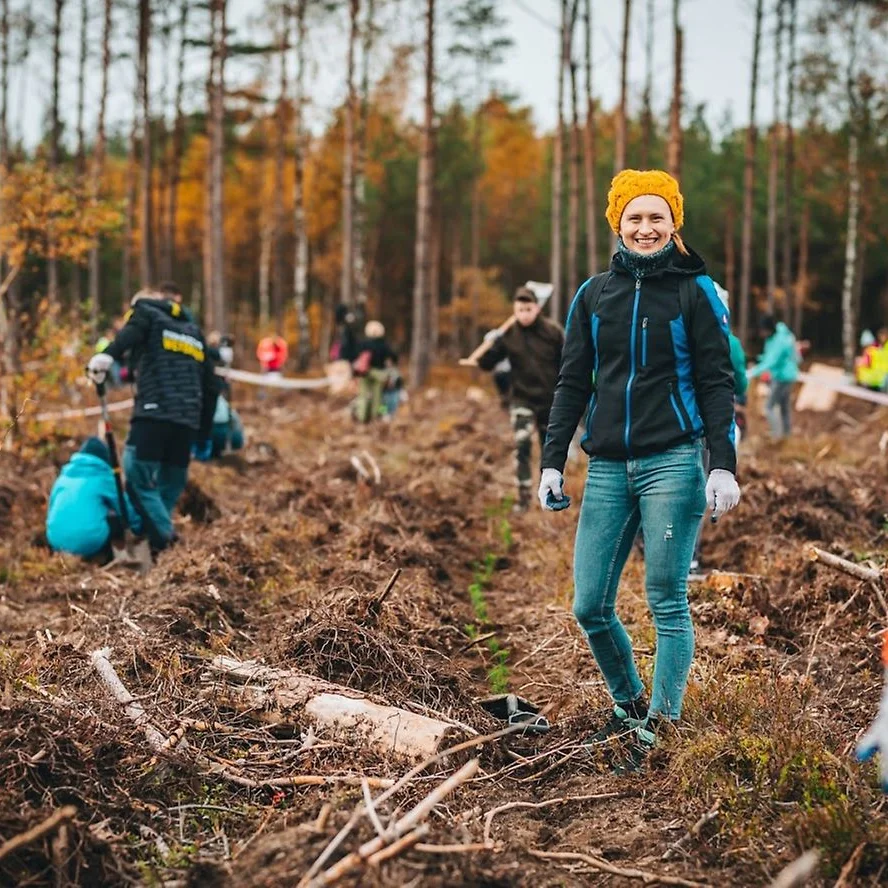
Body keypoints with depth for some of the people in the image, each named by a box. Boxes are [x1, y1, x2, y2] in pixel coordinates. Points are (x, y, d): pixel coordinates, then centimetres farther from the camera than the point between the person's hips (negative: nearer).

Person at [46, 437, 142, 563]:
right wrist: (138, 529, 34)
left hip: (57, 540, 5)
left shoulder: (64, 475, 19)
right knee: (120, 520, 18)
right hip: (89, 541, -5)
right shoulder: (103, 476, 5)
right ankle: (100, 556, 3)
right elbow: (126, 508, 14)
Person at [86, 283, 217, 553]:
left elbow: (130, 333, -13)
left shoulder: (147, 312, 14)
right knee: (171, 485, 11)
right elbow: (211, 387, 28)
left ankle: (163, 543, -17)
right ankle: (160, 538, 7)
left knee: (138, 478, -8)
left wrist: (107, 356, -32)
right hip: (188, 421, 6)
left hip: (154, 413, -6)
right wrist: (204, 435, 32)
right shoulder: (194, 331, 30)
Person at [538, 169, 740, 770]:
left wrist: (724, 466, -10)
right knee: (590, 606, 3)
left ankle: (660, 729, 5)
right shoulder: (594, 295, 11)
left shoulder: (695, 290, 1)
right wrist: (552, 463, 7)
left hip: (672, 465, -4)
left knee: (667, 602, -2)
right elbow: (573, 384, 13)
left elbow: (717, 382, -1)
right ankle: (629, 704, 25)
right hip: (607, 470, 4)